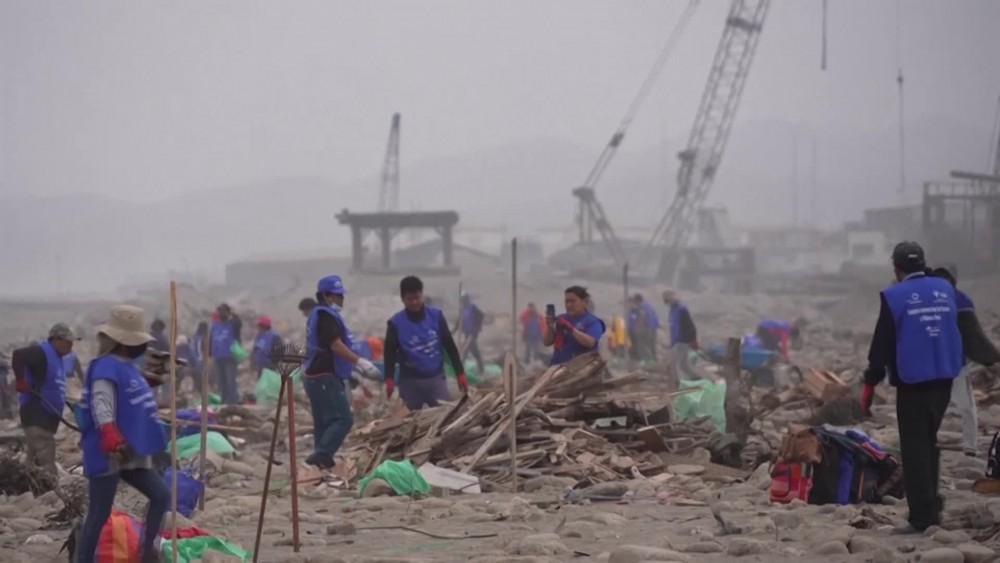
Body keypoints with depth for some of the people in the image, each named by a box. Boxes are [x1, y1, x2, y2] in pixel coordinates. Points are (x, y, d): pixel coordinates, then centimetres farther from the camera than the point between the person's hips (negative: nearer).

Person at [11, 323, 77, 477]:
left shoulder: (57, 358, 19)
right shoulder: (41, 352, -12)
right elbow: (18, 355, -28)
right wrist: (21, 382, -27)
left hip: (47, 417, 10)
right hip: (36, 415, -10)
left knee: (37, 464, 13)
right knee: (46, 465, -16)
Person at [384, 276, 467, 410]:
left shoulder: (436, 316, 1)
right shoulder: (396, 323, -4)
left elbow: (450, 346, 6)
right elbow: (390, 353, 0)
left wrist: (460, 373, 2)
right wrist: (389, 380, -14)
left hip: (436, 378, 1)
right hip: (410, 381, -1)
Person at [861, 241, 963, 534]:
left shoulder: (894, 296, -11)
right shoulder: (945, 289, 5)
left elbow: (882, 344, -8)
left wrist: (870, 384, -2)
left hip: (912, 381, -5)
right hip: (943, 378, 5)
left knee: (915, 448, -1)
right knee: (929, 441, 19)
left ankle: (922, 517, -3)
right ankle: (930, 506, 22)